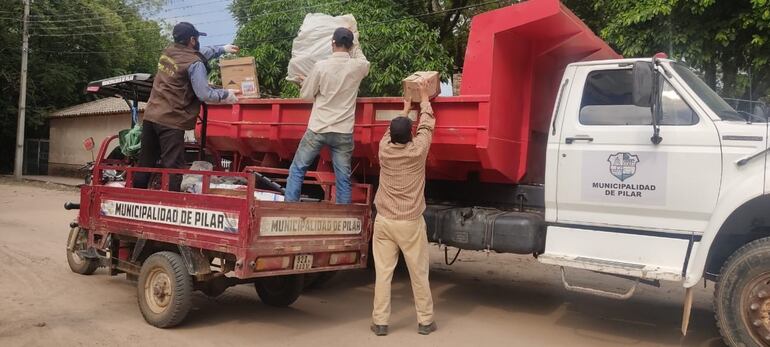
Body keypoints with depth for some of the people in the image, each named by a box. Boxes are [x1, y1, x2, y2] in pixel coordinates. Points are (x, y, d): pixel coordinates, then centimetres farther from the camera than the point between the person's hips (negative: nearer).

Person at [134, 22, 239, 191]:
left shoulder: (167, 52, 12)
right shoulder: (194, 63, -12)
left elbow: (200, 53, 27)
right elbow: (204, 95, -16)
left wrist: (222, 49, 32)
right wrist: (226, 94, -1)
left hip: (150, 116, 8)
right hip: (170, 121, -8)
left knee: (146, 162, 15)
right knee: (173, 167, -4)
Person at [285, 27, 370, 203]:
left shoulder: (321, 66, -8)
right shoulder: (358, 67, -2)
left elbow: (306, 95, 1)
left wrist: (306, 82, 21)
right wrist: (354, 46, 34)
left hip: (318, 129, -1)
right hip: (343, 132, 2)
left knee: (297, 169, 14)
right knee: (343, 177, 7)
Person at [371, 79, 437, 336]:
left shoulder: (384, 149, -3)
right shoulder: (417, 151, -10)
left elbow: (393, 130, 18)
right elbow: (426, 125, 7)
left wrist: (405, 108, 33)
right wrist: (424, 97, 22)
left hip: (384, 221, 2)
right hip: (410, 223, -2)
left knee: (383, 273, 5)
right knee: (419, 274, 8)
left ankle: (380, 322, 8)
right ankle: (425, 321, 16)